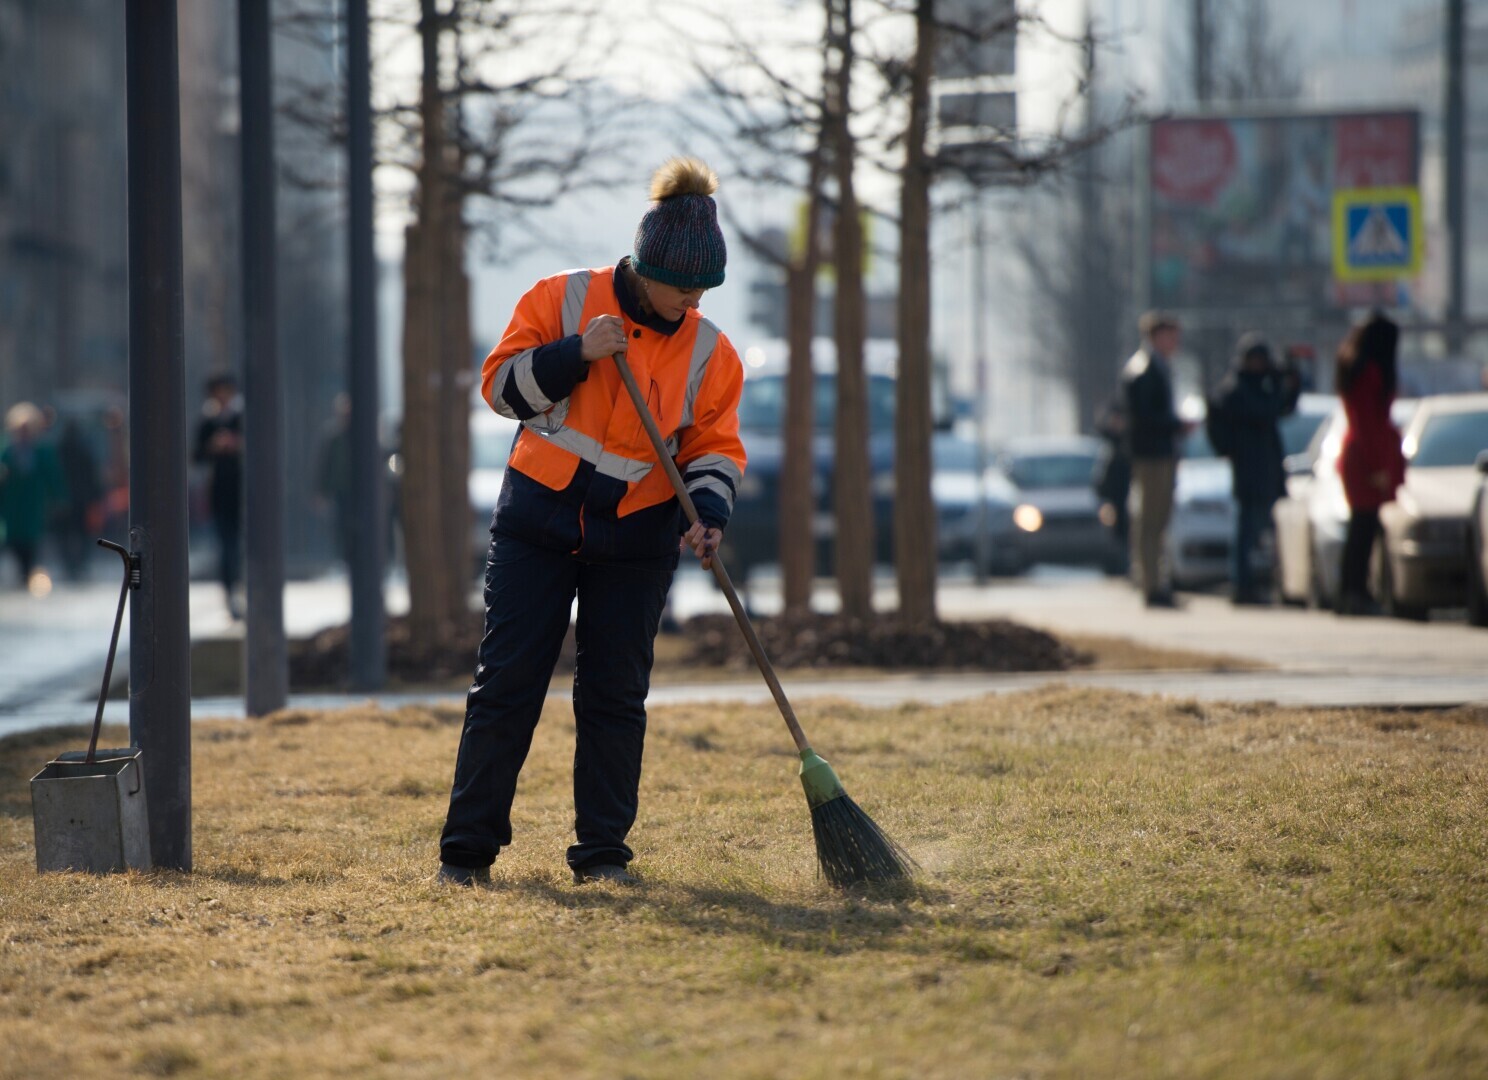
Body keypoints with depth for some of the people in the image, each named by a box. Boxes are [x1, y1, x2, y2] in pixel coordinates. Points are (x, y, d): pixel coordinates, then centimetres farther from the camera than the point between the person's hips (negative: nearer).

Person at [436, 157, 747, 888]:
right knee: (506, 684, -2)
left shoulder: (709, 352, 0)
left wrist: (708, 513, -15)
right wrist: (576, 354, -21)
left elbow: (715, 447, 4)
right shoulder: (562, 300, -5)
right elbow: (501, 384, -6)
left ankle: (602, 851, 12)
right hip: (538, 521, -2)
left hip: (636, 537, 2)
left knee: (615, 696, 3)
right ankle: (467, 848, 3)